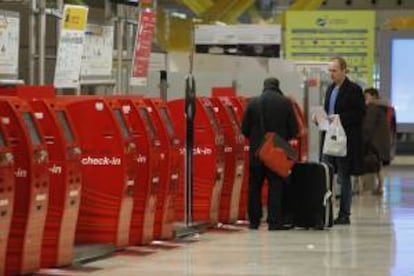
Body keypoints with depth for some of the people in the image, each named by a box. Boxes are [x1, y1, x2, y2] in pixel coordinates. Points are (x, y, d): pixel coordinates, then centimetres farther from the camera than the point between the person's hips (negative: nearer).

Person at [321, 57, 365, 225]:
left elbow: (360, 114, -13)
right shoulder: (330, 89, 16)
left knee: (344, 178, 0)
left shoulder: (354, 90, -8)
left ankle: (344, 215, 7)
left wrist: (340, 118, -21)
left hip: (346, 140, -7)